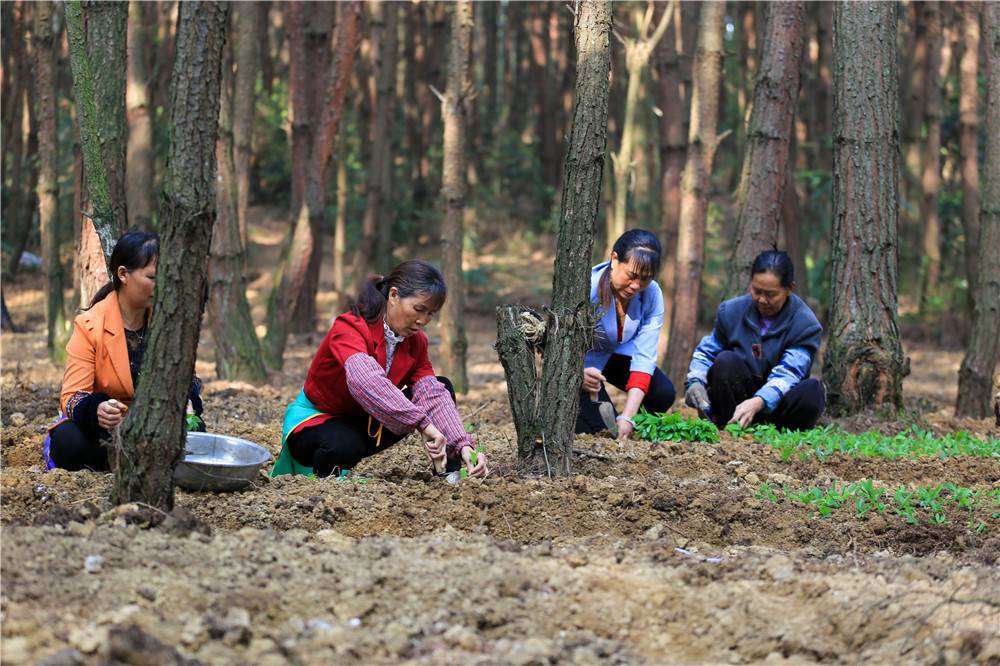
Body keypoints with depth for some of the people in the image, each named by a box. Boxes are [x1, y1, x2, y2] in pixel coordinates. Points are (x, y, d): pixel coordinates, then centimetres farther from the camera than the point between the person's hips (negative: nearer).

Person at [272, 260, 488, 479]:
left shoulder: (415, 341, -5)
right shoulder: (349, 328, -28)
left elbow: (433, 394, -18)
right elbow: (365, 382, -48)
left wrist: (463, 446, -36)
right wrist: (423, 424, -57)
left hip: (364, 424, 7)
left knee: (443, 386, -8)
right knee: (344, 446, -42)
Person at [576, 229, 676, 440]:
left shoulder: (652, 295, -22)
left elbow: (644, 357, -25)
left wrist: (627, 417, -35)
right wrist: (579, 374, -58)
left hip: (617, 355, 4)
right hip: (578, 360, -4)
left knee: (663, 393, -17)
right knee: (600, 428, -19)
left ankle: (628, 429, 13)